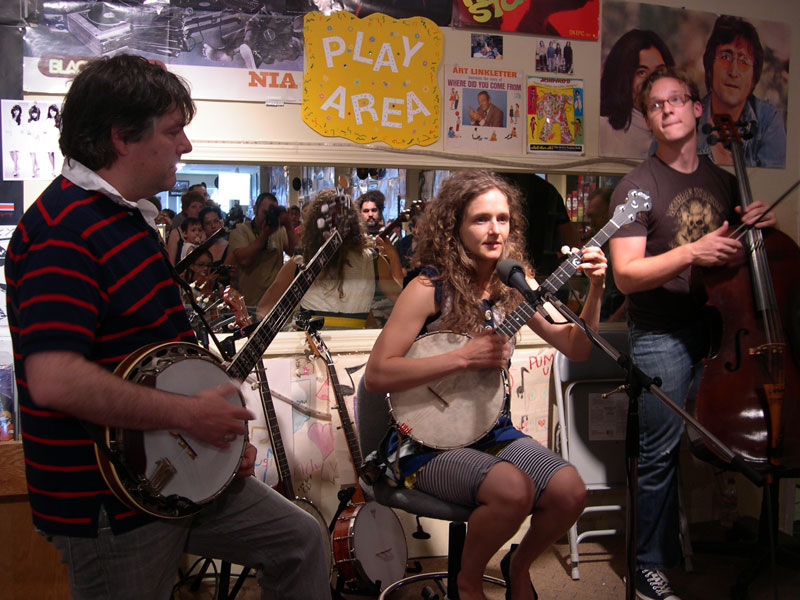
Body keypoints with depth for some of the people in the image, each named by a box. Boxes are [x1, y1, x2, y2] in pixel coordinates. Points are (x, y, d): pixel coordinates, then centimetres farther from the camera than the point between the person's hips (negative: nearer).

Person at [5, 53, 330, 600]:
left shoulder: (129, 217, 12)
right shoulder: (63, 230, -21)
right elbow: (54, 380, -33)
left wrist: (223, 426, 11)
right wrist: (190, 414, -23)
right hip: (107, 503, -9)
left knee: (299, 540, 15)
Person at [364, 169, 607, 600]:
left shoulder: (514, 288, 3)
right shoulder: (430, 289, -13)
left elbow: (576, 349, 6)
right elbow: (376, 375, -19)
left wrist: (595, 291, -10)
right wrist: (464, 356, -25)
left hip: (491, 431, 6)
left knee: (570, 491, -16)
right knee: (513, 490, -30)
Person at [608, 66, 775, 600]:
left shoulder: (723, 181, 14)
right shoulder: (638, 187, -5)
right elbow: (625, 274, -13)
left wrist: (758, 226, 3)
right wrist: (690, 254, -24)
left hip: (718, 330, 5)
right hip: (662, 338, -5)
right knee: (661, 455, -1)